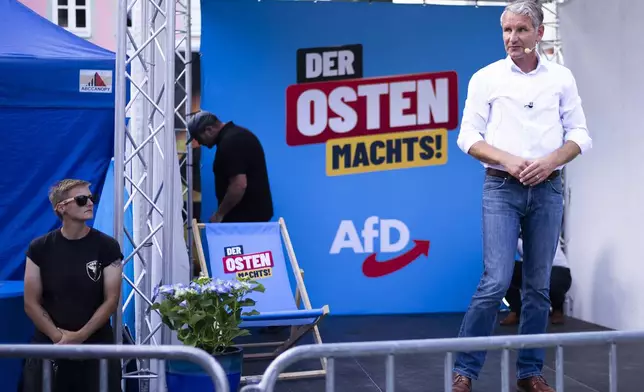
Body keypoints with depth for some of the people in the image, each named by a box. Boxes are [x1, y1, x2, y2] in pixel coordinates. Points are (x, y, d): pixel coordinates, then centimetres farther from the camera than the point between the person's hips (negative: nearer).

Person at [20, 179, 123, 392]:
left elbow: (111, 300, -4)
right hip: (49, 344, 1)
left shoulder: (107, 246, -2)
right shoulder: (39, 248, 0)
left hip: (96, 344, 0)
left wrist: (80, 336, -12)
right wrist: (58, 336, -12)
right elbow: (31, 303, 0)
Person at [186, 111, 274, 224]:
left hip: (244, 216, -10)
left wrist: (219, 214, -17)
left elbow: (239, 185, -27)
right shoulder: (237, 134, 13)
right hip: (255, 212, 10)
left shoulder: (229, 143, -20)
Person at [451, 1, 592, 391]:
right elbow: (468, 136, 1)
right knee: (496, 280, -11)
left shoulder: (561, 77, 8)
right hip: (502, 187, -2)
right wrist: (507, 159, -14)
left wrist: (550, 160, -11)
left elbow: (580, 135, 7)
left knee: (539, 285, 6)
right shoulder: (486, 78, 3)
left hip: (548, 188, 3)